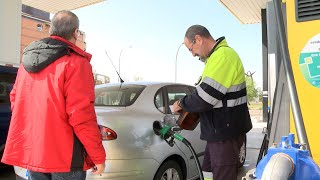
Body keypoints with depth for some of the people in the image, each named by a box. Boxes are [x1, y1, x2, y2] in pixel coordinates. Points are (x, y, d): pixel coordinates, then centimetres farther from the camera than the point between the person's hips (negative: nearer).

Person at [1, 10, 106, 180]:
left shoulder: (27, 62, 9)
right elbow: (81, 115, -21)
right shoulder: (76, 62, -16)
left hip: (30, 151, 7)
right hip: (64, 156, -7)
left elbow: (15, 100, 17)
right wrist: (98, 157, -12)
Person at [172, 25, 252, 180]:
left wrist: (181, 104, -8)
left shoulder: (223, 55, -20)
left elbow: (205, 97, -25)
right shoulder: (217, 56, 14)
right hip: (219, 130, 10)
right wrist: (187, 103, 9)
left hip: (226, 132, -10)